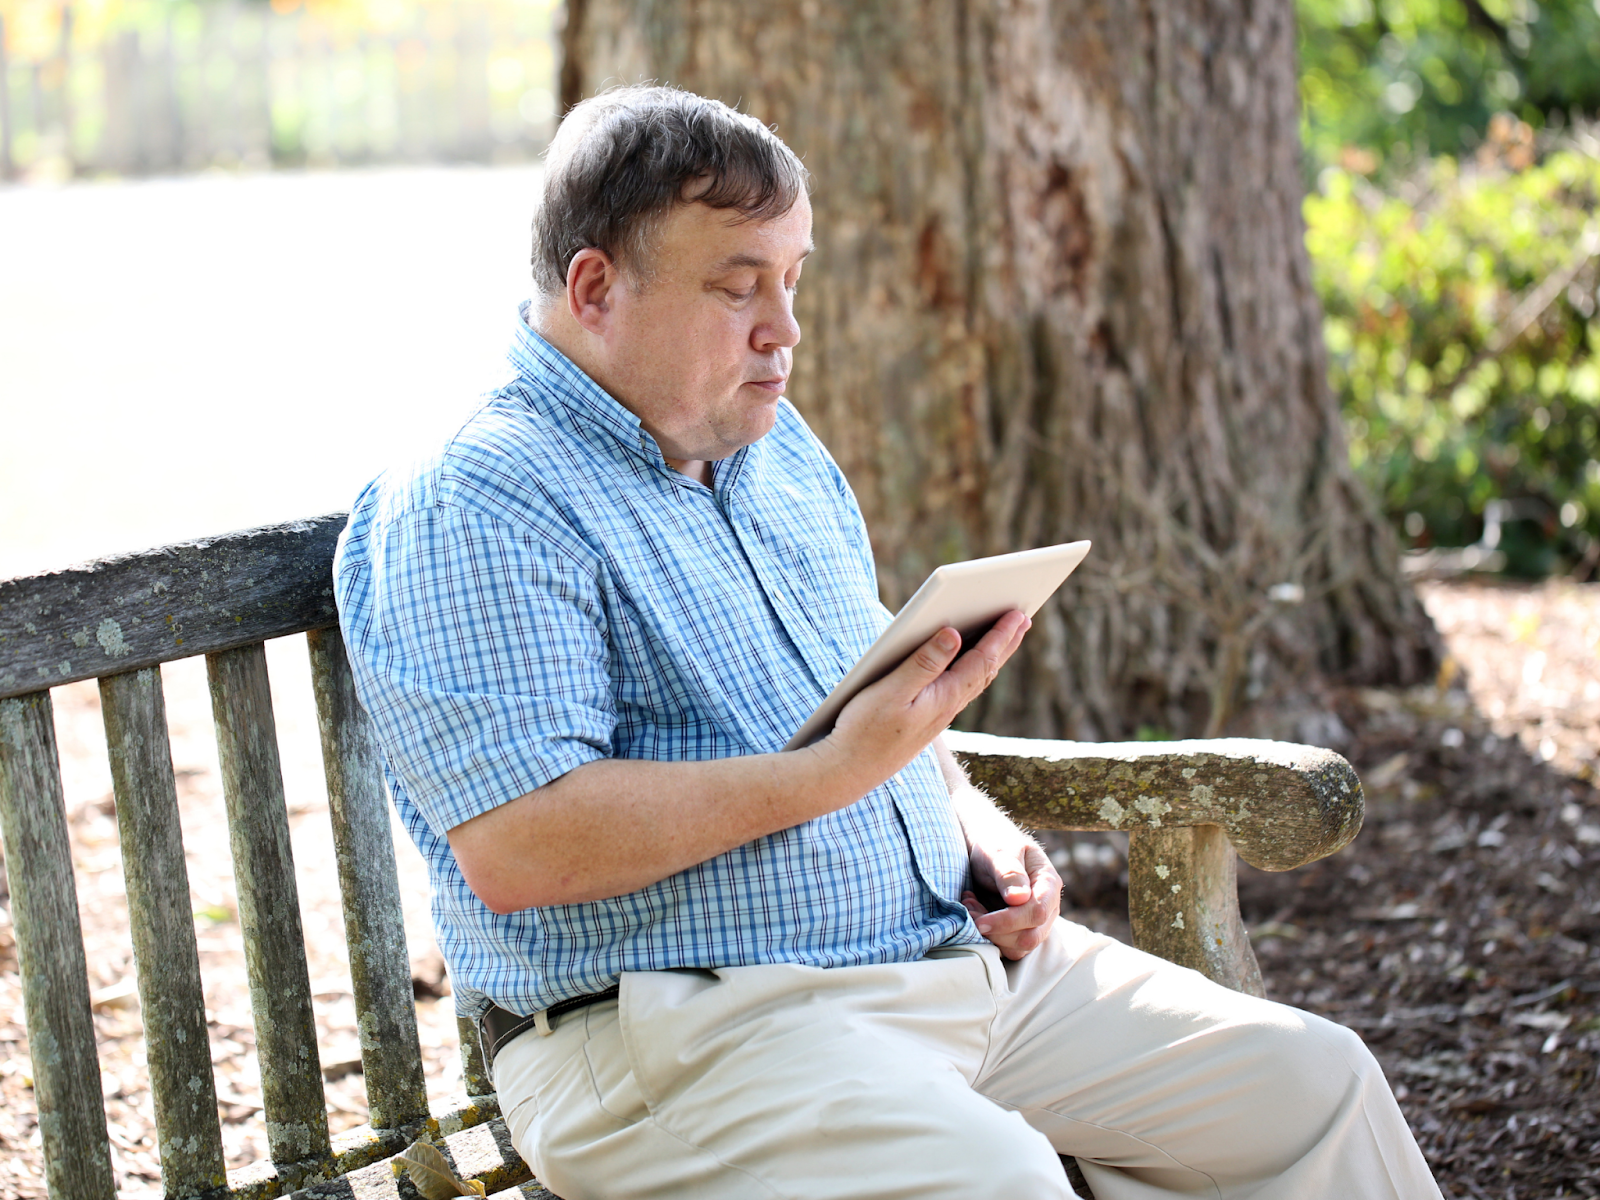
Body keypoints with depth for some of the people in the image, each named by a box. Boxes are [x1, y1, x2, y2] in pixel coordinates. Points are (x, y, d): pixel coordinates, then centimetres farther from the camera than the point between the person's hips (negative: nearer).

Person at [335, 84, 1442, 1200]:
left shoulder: (779, 448, 17)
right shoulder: (468, 508, -13)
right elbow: (516, 851, -24)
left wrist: (967, 814, 7)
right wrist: (839, 772, -24)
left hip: (959, 950, 9)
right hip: (687, 1018, -8)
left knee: (1313, 1081, 4)